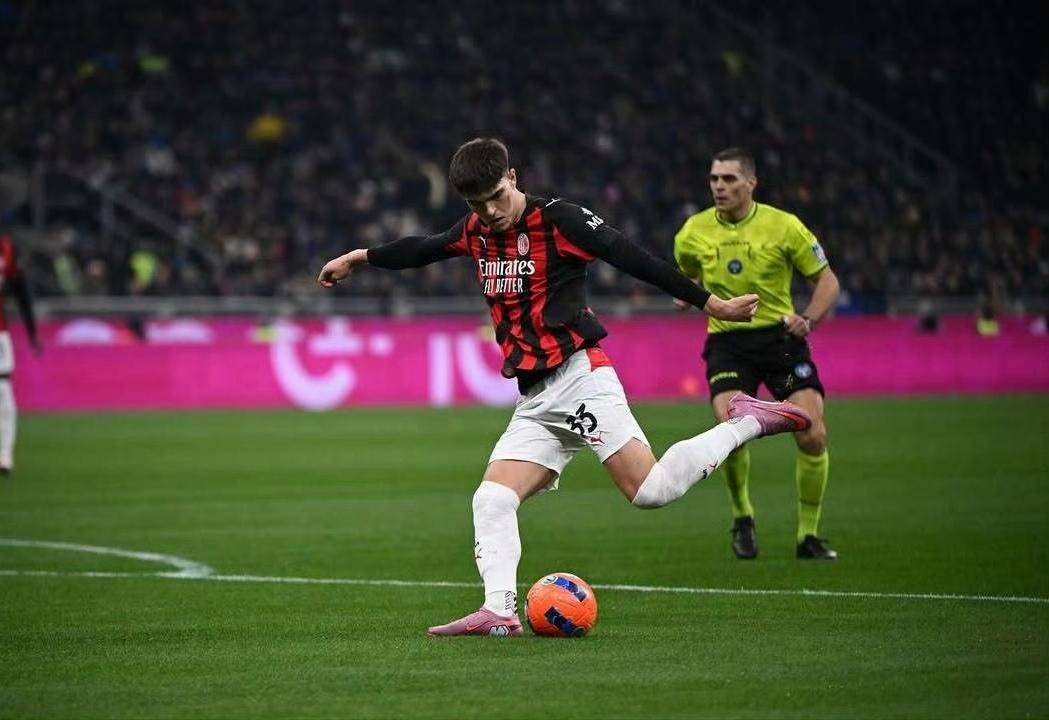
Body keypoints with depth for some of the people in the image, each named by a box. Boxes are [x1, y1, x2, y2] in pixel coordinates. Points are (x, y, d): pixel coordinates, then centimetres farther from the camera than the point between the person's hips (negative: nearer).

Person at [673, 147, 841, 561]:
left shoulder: (783, 226, -5)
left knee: (813, 437, -12)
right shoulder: (693, 234, 2)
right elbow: (688, 276, 22)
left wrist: (809, 319, -14)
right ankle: (742, 518, 6)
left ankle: (808, 536, 7)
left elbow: (827, 280, 3)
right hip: (727, 343, 0)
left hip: (780, 337, 0)